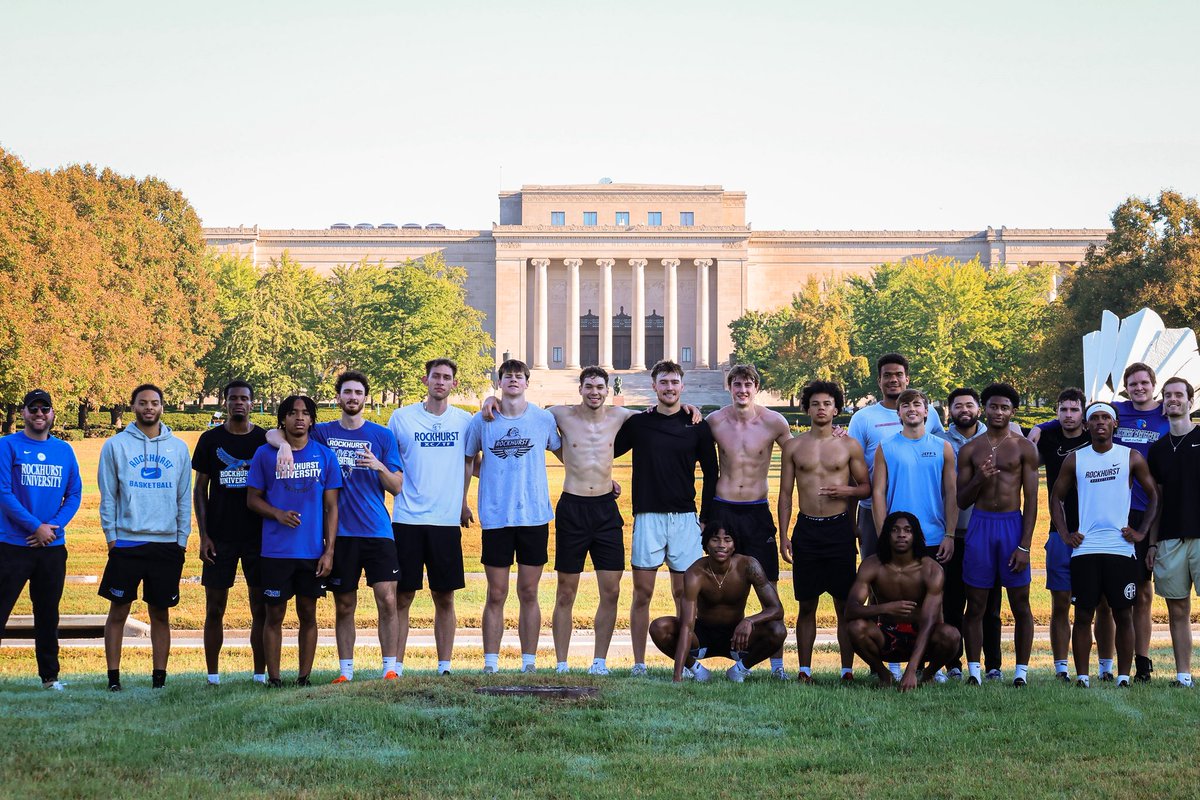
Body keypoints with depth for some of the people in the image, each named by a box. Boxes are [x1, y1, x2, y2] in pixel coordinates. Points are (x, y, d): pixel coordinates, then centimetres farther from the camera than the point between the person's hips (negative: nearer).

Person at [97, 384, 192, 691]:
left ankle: (159, 677, 12)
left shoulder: (178, 448, 8)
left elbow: (184, 498, 9)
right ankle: (114, 677, 7)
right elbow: (107, 496, 3)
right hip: (126, 543, -2)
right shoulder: (115, 446, 2)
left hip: (167, 544, 2)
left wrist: (182, 540, 3)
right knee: (118, 612, 2)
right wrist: (111, 536, -3)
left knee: (161, 614, 7)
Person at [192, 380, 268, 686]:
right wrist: (203, 535, -3)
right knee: (215, 608, 2)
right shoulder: (211, 440, 4)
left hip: (258, 537, 0)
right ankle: (213, 675, 8)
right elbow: (199, 489, 5)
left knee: (261, 608, 2)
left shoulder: (265, 440, 4)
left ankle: (260, 673, 8)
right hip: (220, 537, 0)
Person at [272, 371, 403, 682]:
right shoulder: (322, 432, 8)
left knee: (387, 600, -9)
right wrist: (284, 443, -19)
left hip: (377, 531, -1)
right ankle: (345, 671, 14)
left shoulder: (382, 435, 6)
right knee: (344, 606, 6)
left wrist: (379, 467, -15)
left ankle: (390, 668, -2)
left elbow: (397, 487, 5)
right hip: (340, 532, 1)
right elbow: (272, 433, 4)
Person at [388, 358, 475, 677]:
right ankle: (395, 666, 6)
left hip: (447, 521, 1)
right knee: (402, 596, 0)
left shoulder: (464, 420, 6)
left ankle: (444, 666, 13)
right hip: (407, 519, -1)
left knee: (444, 597, 5)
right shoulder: (401, 417, 2)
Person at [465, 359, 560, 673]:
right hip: (495, 517, 0)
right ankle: (490, 663, 7)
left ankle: (529, 662, 11)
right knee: (496, 595, 2)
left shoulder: (544, 419, 3)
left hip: (534, 517, 0)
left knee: (528, 594, 5)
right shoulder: (482, 420, 3)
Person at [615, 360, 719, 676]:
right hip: (647, 517, 0)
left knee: (684, 593, 3)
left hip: (684, 518, 0)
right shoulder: (637, 424, 7)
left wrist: (706, 518, 4)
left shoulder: (697, 426, 6)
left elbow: (710, 474, 9)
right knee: (642, 592, -2)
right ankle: (638, 663, 2)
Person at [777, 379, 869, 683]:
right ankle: (804, 670, 11)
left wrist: (846, 490, -14)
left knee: (844, 604, 0)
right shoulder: (794, 446, 7)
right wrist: (783, 536, 3)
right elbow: (785, 493, 9)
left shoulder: (849, 445, 4)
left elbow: (867, 487, 8)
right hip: (806, 529, 1)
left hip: (839, 529, -1)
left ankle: (847, 670, 6)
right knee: (807, 604, 5)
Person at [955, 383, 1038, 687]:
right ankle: (973, 671, 7)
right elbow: (961, 501, 9)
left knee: (1020, 604, 1)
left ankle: (1021, 671, 7)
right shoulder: (970, 450, 9)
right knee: (975, 605, 2)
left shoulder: (1024, 447, 3)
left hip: (1013, 524, -1)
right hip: (980, 525, 2)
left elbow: (1031, 499, -1)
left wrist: (1024, 546, -8)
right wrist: (979, 479, -12)